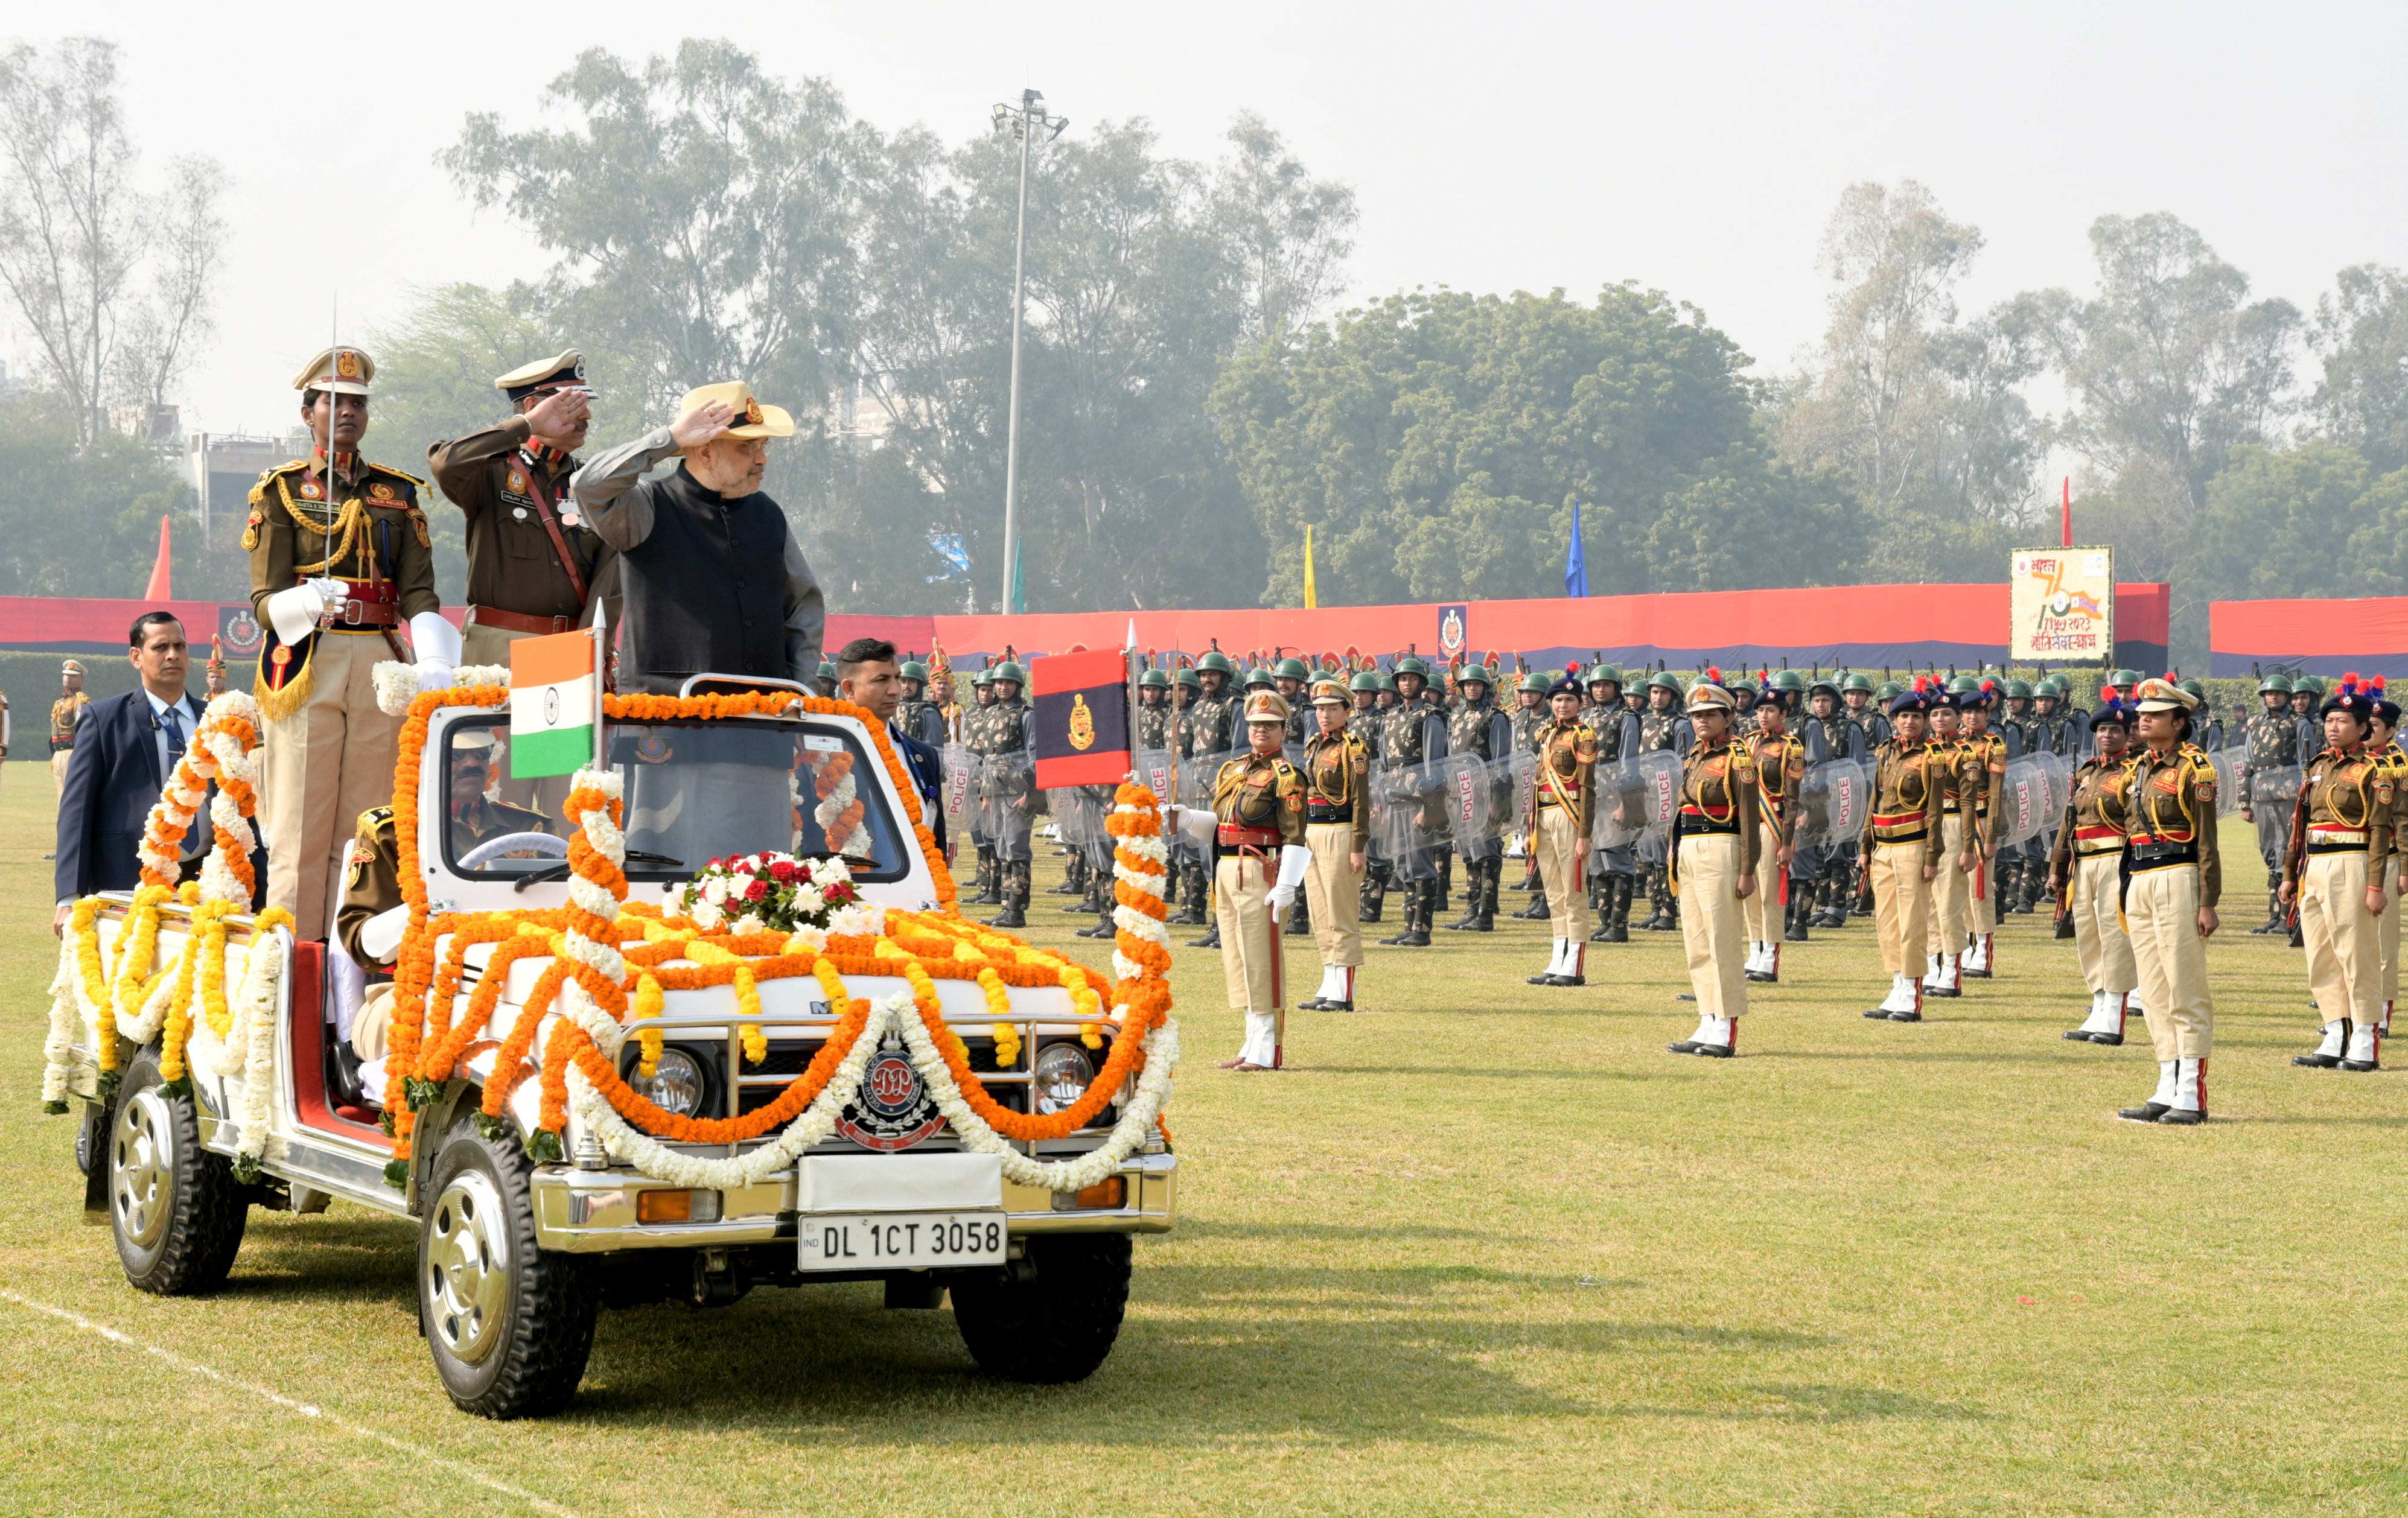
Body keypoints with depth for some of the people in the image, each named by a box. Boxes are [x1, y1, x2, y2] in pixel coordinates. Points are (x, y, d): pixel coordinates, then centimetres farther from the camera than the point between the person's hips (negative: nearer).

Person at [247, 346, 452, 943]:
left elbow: (419, 592, 4)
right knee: (302, 830, -6)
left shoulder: (398, 492, 15)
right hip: (307, 665, -3)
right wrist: (308, 602, -26)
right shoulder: (281, 490, 6)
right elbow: (265, 601, -2)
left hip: (380, 664, 3)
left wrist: (433, 661, -15)